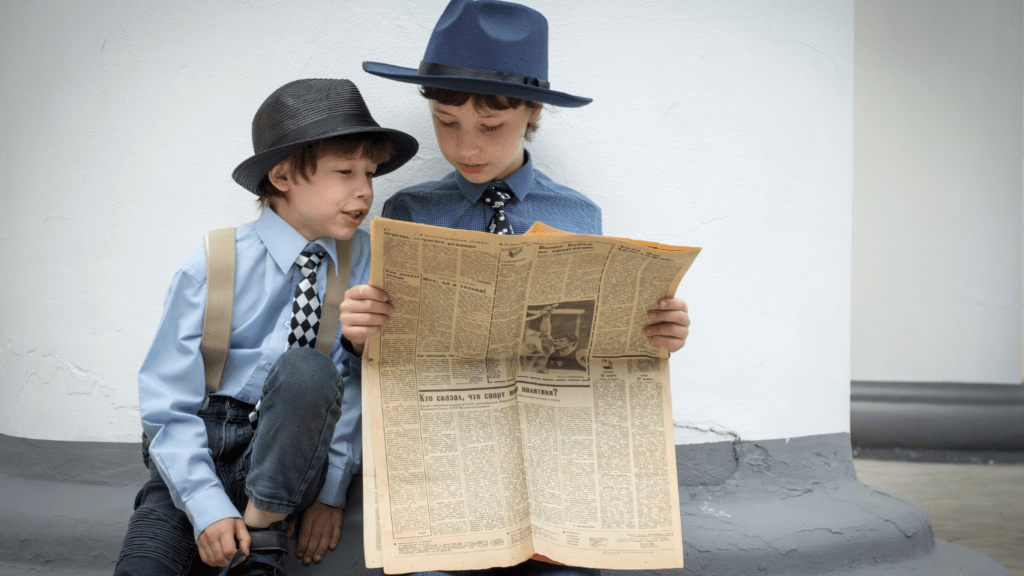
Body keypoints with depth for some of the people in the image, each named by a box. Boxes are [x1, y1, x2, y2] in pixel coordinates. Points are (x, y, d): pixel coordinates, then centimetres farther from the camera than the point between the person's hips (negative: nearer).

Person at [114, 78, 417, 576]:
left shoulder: (359, 257, -1)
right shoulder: (213, 268, -8)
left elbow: (357, 381, -3)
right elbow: (167, 404, -8)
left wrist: (332, 489, -12)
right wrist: (208, 509, -18)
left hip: (285, 460, 3)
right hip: (198, 453, -3)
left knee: (307, 371, -30)